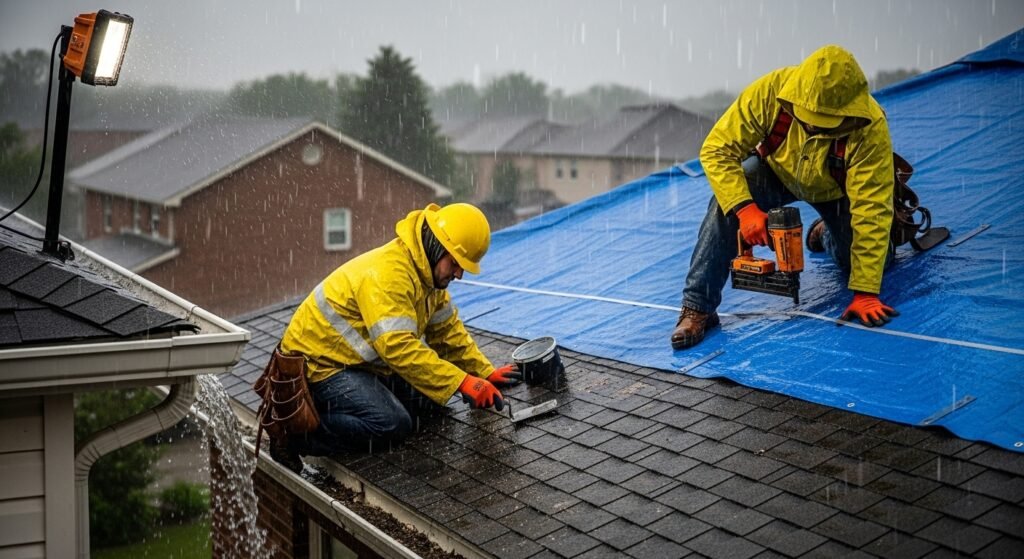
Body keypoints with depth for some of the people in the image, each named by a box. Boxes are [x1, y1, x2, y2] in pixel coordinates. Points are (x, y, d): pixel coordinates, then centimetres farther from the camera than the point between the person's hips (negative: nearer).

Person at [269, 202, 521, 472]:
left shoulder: (428, 273, 4)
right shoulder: (388, 274, -29)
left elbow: (448, 330, 11)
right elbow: (399, 346, -37)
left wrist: (485, 373, 3)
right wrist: (461, 382, -38)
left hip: (363, 362, 10)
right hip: (319, 362, -10)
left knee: (430, 396, 4)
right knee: (393, 423, -23)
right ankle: (294, 430, -13)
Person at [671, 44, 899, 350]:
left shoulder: (871, 128, -37)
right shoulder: (771, 90, -36)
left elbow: (871, 211, -35)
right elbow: (717, 150, -30)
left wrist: (865, 293, -34)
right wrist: (744, 208, -44)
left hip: (835, 188, 1)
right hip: (778, 171, 0)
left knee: (864, 262, -5)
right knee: (728, 196, -31)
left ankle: (827, 232, 31)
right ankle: (698, 308, -24)